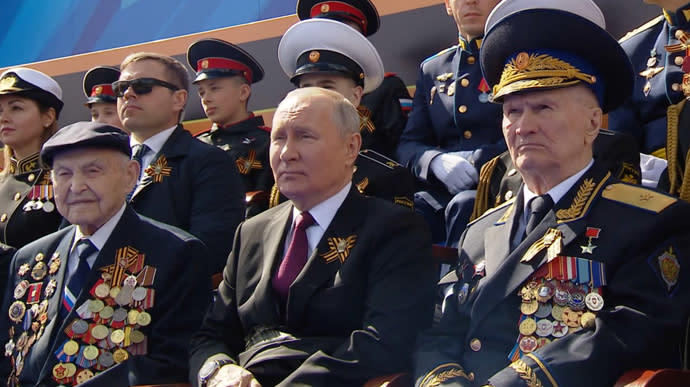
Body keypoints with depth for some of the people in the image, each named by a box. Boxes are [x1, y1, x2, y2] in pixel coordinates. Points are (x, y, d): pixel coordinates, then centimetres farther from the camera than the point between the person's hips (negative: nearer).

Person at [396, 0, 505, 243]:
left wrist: (477, 161, -14)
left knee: (464, 208, -37)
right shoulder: (431, 69, 24)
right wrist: (437, 162, -9)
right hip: (444, 193, 3)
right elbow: (408, 145, 14)